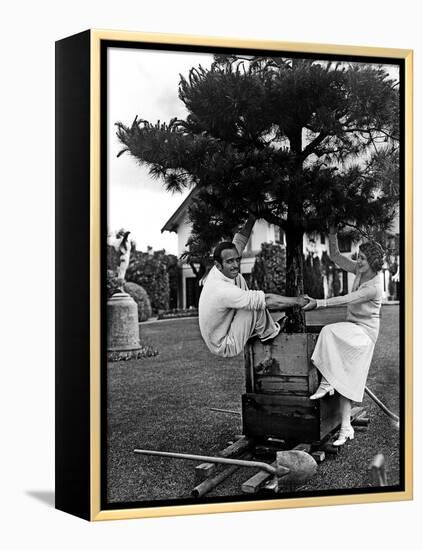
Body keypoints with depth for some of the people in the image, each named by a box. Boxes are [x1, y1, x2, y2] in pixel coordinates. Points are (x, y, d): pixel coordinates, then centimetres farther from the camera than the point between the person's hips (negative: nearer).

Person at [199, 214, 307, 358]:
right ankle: (270, 335, 5)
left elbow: (239, 242, 4)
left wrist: (252, 219, 2)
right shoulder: (223, 291, -35)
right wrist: (298, 301, -21)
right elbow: (267, 301, -32)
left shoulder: (219, 270, -10)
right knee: (257, 306, -23)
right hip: (226, 348, -9)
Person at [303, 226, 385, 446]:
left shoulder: (375, 287, -22)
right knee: (344, 378, 1)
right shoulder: (361, 271, 1)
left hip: (365, 331, -8)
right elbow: (335, 256, 6)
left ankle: (326, 383, -22)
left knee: (329, 332, -32)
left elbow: (345, 300, -29)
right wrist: (332, 234, -6)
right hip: (351, 328, 8)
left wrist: (318, 303, -33)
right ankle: (346, 427, 2)